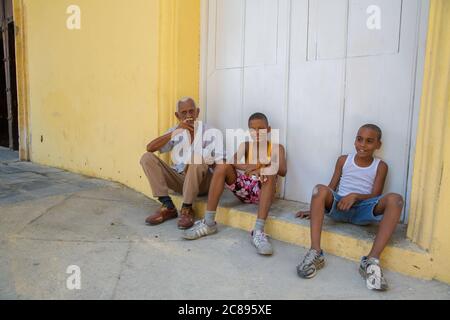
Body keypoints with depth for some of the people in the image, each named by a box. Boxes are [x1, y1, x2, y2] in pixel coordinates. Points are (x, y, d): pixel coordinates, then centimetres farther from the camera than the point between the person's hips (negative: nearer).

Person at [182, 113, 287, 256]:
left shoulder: (277, 148, 8)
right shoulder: (245, 145, 13)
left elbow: (282, 171, -10)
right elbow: (234, 161, -10)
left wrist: (262, 166, -26)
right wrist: (256, 166, -28)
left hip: (262, 191, -2)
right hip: (243, 188, 3)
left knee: (270, 172, -34)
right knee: (222, 166, -21)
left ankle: (258, 232, -42)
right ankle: (209, 223, -23)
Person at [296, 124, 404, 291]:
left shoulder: (380, 166, 8)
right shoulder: (343, 160, 12)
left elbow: (375, 197, -2)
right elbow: (331, 189, 13)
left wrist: (355, 196, -20)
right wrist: (316, 209, 4)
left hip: (364, 210, 0)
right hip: (339, 207, 1)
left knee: (395, 199, -28)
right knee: (320, 189, -30)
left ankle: (372, 260, -35)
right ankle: (315, 253, -36)